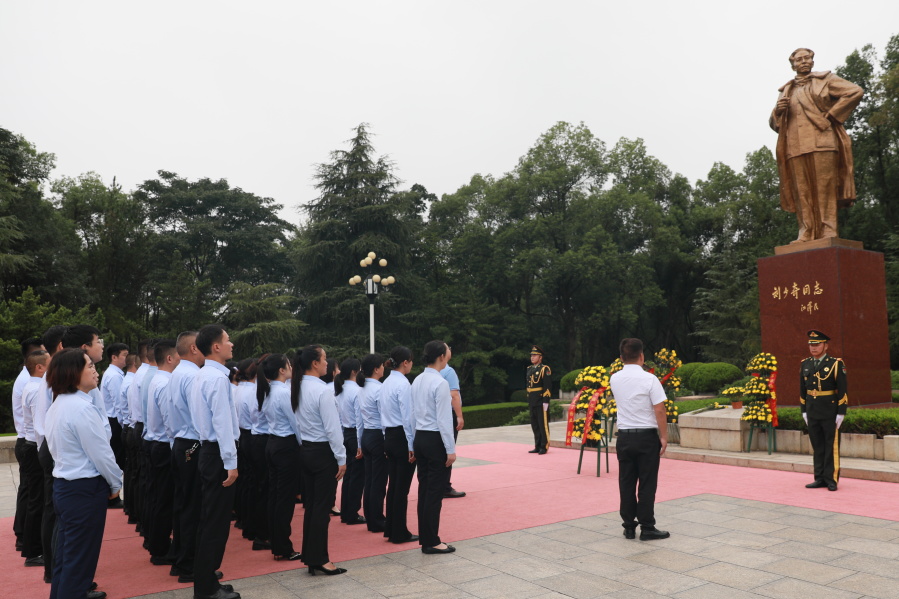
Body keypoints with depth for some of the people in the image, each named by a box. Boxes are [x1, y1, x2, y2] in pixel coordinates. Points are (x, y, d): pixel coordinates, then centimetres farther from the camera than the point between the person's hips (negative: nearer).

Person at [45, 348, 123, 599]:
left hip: (63, 486, 9)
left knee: (65, 555, 19)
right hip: (84, 490, -9)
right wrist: (116, 483, -3)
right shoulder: (82, 407, -21)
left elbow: (58, 448, 14)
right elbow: (101, 453, -18)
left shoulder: (57, 405, 9)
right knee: (80, 560, 3)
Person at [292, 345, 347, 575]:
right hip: (323, 452, -8)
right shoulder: (322, 390, -19)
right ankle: (319, 559, 6)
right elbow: (332, 427, -18)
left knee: (311, 505, 15)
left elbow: (296, 422, 9)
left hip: (305, 450, 8)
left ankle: (310, 555, 23)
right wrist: (341, 458, -12)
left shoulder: (298, 388, 5)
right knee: (323, 507, 0)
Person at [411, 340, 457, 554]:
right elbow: (444, 419, -18)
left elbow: (414, 413, 12)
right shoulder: (440, 383, -16)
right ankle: (431, 542, 6)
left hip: (419, 438, 8)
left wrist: (414, 445, 17)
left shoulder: (417, 381, 9)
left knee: (424, 489, 13)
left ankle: (424, 537, 20)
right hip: (435, 440, -8)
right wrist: (450, 449, -13)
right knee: (435, 492, -1)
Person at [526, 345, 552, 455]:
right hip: (532, 403, 8)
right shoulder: (530, 369, 15)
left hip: (541, 402, -8)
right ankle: (537, 446, 19)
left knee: (543, 425, -2)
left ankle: (544, 447, 4)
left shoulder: (544, 369, -7)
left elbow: (548, 387, -13)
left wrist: (545, 402, -17)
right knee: (535, 425, 11)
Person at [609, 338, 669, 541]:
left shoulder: (614, 379, 2)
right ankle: (647, 528, 9)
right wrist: (664, 437, -5)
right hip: (647, 436, -4)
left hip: (624, 436, 4)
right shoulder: (649, 379, -12)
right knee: (647, 484, 4)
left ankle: (628, 526, 16)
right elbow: (659, 411, -13)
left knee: (626, 483, 10)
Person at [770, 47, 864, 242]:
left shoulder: (825, 79, 16)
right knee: (802, 191, -5)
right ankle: (806, 233, -8)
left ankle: (828, 232, -13)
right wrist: (778, 111, 0)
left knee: (825, 188, -10)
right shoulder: (786, 90, 25)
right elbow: (773, 122, 23)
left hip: (821, 141, -3)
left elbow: (856, 91, 4)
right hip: (795, 146, 3)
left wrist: (830, 116, -2)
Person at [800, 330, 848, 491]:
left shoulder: (836, 364, -7)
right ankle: (820, 479, 16)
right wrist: (804, 411, 12)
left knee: (831, 446, 1)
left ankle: (831, 480, 7)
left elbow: (842, 390, -8)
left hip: (830, 413, -5)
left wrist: (841, 413, -11)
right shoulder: (805, 364, 8)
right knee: (817, 446, 10)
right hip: (812, 413, 5)